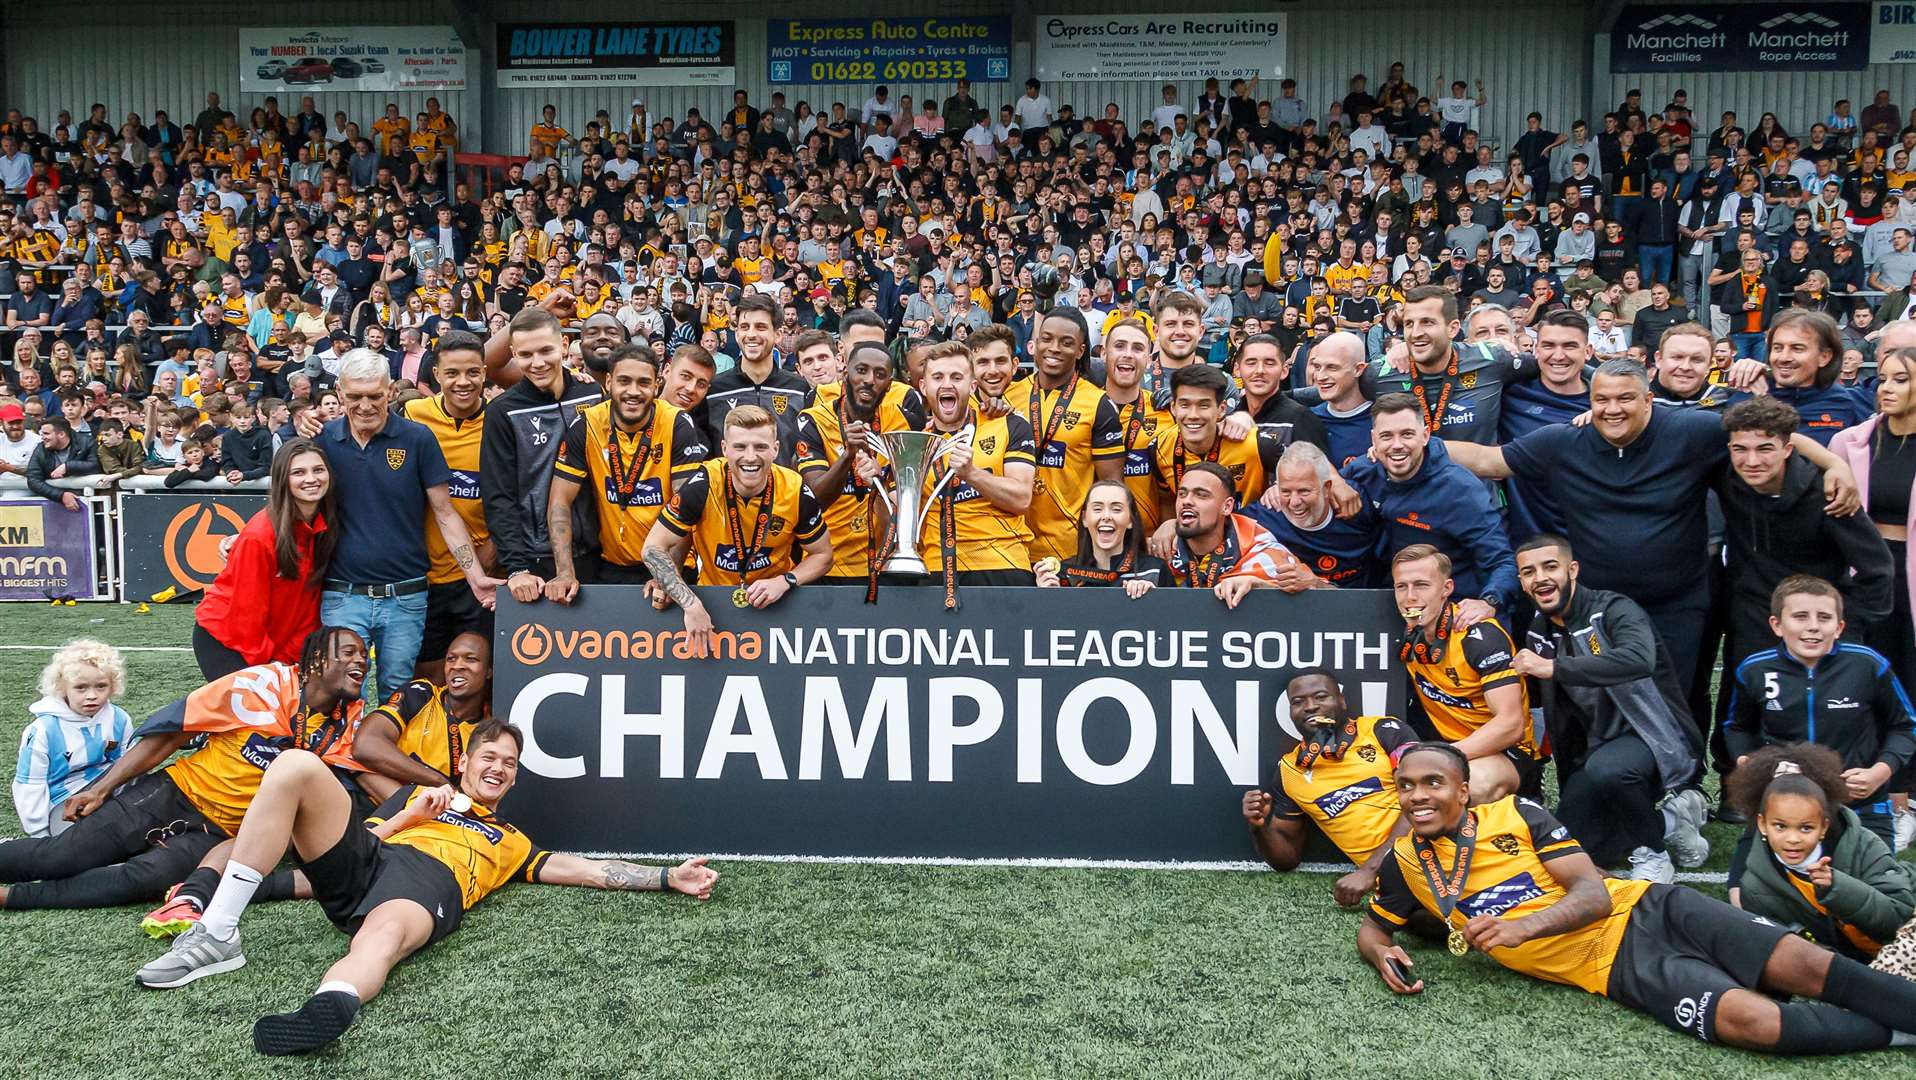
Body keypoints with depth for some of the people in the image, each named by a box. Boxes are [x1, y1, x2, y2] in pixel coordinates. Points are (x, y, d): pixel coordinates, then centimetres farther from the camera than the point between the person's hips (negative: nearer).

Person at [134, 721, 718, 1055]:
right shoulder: (422, 791, 38)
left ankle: (331, 1006, -77)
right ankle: (218, 934, -27)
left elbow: (583, 869, 25)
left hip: (430, 885, -2)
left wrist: (668, 878, 15)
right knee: (295, 765, -20)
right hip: (361, 863, 2)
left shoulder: (511, 842, 35)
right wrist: (407, 817, 9)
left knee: (385, 935, -41)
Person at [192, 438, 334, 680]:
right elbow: (247, 610, -17)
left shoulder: (326, 528, -6)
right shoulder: (259, 535, -24)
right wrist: (267, 666, -11)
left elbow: (309, 603, -2)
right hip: (220, 639, -6)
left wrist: (286, 658, -6)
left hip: (275, 641, 6)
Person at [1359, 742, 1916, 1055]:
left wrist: (1524, 926, -25)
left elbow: (1594, 893, -6)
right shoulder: (1405, 864, 1)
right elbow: (1372, 925, 18)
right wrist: (1382, 954, -9)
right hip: (1614, 966, -1)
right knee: (1756, 1021, -23)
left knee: (1805, 966, -16)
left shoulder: (1515, 814, -2)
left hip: (1644, 908, 1)